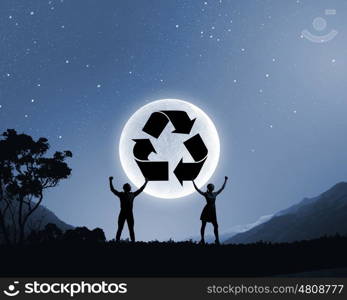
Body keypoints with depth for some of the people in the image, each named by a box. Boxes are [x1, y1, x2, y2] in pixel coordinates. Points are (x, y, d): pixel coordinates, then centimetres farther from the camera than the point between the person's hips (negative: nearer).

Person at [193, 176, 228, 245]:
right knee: (203, 225, 0)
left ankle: (217, 240, 6)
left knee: (216, 226, -2)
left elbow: (222, 188, 20)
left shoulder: (215, 194, 12)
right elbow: (197, 189, -7)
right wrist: (193, 181, -11)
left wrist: (225, 180, 24)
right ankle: (202, 239, 8)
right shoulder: (205, 194, -1)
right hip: (206, 210, -4)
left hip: (213, 211, 4)